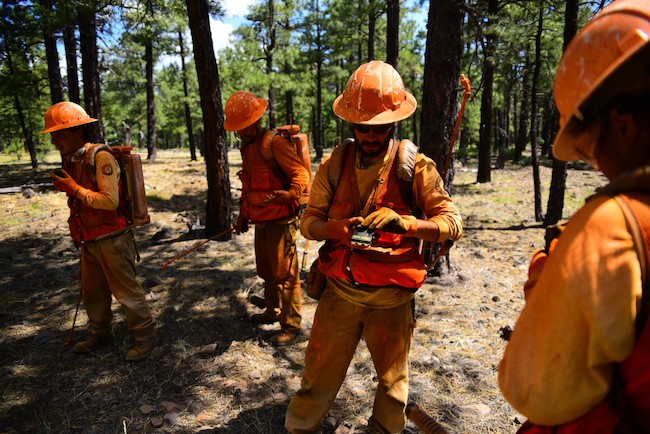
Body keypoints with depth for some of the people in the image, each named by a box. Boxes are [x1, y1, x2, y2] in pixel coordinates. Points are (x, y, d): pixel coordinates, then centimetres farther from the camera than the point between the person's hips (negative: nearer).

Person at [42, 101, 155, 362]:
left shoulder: (100, 157, -17)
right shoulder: (71, 160, 10)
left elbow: (110, 201, -23)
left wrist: (74, 188, -19)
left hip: (112, 240, -8)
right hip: (90, 241, 8)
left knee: (126, 291, 1)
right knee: (93, 292, 18)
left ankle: (144, 336, 17)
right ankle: (101, 334, 36)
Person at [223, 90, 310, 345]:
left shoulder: (274, 142, -12)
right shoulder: (246, 146, 17)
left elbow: (301, 173, -19)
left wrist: (289, 194, -38)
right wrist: (242, 215, 26)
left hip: (280, 222, -9)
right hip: (260, 223, 9)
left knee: (285, 274, -3)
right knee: (266, 272, 19)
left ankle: (291, 325, 9)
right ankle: (273, 311, 38)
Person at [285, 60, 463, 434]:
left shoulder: (416, 167, -8)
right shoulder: (334, 165, -1)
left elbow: (453, 222, -10)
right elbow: (309, 221, 0)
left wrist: (404, 223, -28)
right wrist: (336, 228, -22)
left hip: (391, 296, 0)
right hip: (340, 290, 1)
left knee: (393, 379, 19)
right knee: (319, 375, 11)